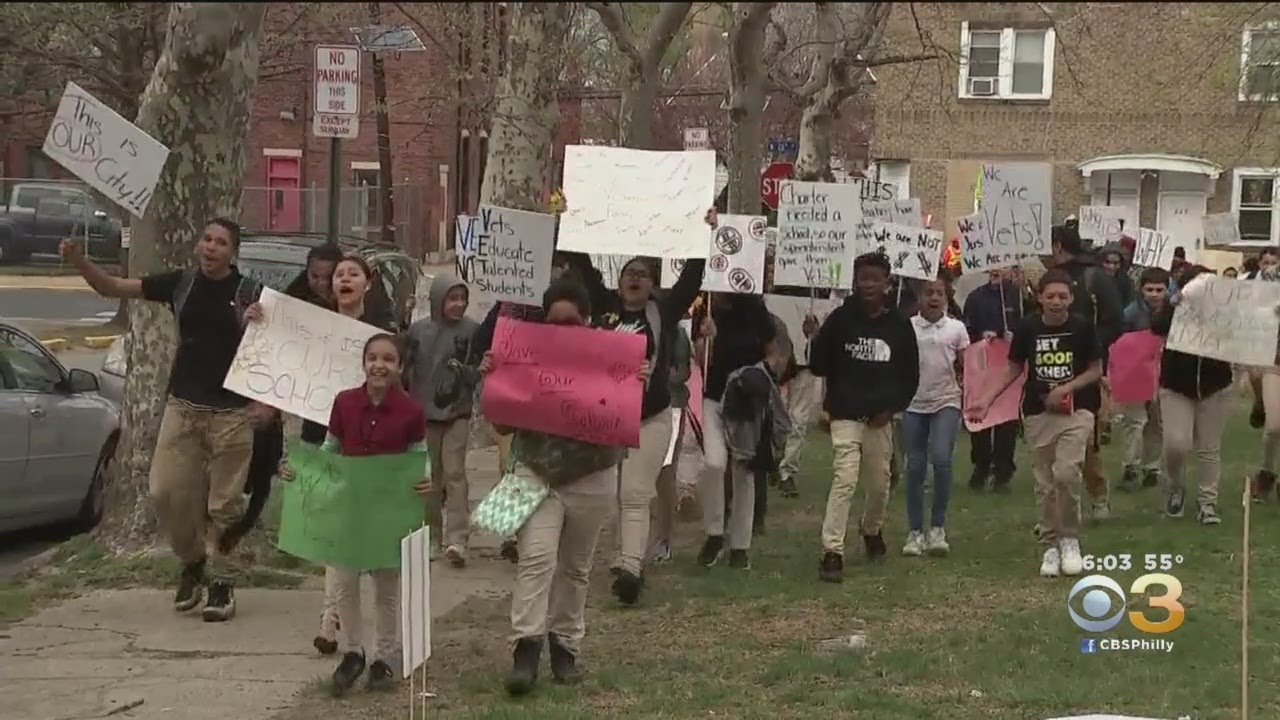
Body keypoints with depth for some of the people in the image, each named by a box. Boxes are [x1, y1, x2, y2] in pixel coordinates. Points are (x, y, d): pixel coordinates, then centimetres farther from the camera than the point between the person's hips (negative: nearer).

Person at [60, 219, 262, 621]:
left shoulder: (250, 294, -4)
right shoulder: (180, 284, 4)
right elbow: (112, 288, 5)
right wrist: (78, 261, -11)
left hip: (231, 412, -3)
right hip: (183, 406, 3)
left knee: (223, 502, 0)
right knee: (167, 492, -2)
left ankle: (219, 581, 13)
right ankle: (192, 561, 22)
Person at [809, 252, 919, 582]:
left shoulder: (899, 325, 2)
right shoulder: (840, 319, -3)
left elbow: (910, 376, 8)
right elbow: (819, 367, -2)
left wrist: (891, 407, -3)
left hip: (880, 416, 3)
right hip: (846, 415, -3)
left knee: (879, 482, 13)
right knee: (844, 478, -16)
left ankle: (872, 530, 43)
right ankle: (832, 553, -16)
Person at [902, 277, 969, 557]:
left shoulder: (956, 328, 4)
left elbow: (966, 368, 7)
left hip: (946, 402, -1)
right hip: (914, 403, 1)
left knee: (941, 458, -17)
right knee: (915, 466, 3)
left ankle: (938, 527, -4)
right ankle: (915, 532, 12)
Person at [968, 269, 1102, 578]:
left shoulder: (1082, 327, -6)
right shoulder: (1028, 328, -2)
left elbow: (1096, 370, 1)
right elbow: (1013, 370, 7)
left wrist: (1066, 388, -13)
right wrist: (986, 398, -2)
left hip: (1076, 411, -2)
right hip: (1038, 414, 2)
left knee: (1066, 473, -19)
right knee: (1045, 484, 6)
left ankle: (1070, 539, 0)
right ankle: (1051, 545, 20)